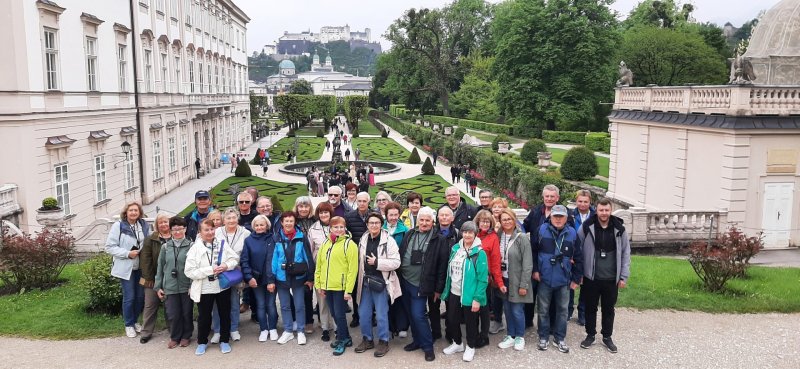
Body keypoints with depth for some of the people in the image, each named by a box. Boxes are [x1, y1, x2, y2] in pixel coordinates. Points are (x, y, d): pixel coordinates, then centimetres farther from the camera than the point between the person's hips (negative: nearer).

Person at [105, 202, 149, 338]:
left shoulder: (144, 225, 2)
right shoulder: (118, 226, -10)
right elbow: (110, 247, -10)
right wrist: (127, 253, -18)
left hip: (141, 267, 4)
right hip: (126, 267, -4)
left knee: (140, 296, 10)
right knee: (129, 297, 2)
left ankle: (135, 321, 30)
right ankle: (129, 325, 20)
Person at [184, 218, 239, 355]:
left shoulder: (221, 244, -1)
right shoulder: (195, 248, -10)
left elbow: (235, 258, 5)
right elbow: (189, 271, -15)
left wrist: (227, 265, -16)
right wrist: (210, 270, -21)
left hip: (223, 286, 3)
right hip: (204, 289, -2)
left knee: (225, 314, 12)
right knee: (204, 317, 11)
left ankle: (224, 341, 29)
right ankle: (202, 342, 31)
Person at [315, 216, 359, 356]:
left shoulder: (349, 244, -10)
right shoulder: (325, 244, 10)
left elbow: (353, 269, -14)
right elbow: (319, 265, 14)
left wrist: (348, 290, -17)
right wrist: (319, 285, 9)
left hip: (340, 287, -6)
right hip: (327, 286, 7)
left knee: (339, 314, 1)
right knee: (334, 314, 15)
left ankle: (341, 340, 18)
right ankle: (345, 338, 30)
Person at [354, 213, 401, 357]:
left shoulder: (388, 240, -11)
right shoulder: (363, 240, 7)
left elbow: (396, 263, -16)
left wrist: (377, 262, -19)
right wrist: (360, 278, 14)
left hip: (381, 282, -5)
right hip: (366, 282, 6)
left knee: (381, 315, 1)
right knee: (364, 313, 11)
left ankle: (383, 341, 17)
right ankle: (367, 339, 27)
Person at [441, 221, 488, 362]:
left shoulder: (479, 253, -15)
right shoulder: (455, 248, 3)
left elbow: (483, 279, -17)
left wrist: (477, 298, -19)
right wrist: (446, 289, 10)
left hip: (469, 295, -6)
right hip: (454, 293, 6)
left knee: (470, 322, 10)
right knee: (452, 319, 17)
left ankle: (470, 347, 32)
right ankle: (457, 343, 39)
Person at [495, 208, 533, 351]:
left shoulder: (521, 238, -12)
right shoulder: (499, 237, 4)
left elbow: (527, 264, -13)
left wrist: (524, 285, -15)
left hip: (517, 280, -5)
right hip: (504, 280, 5)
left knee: (517, 310, 1)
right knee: (507, 309, 12)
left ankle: (520, 337, 20)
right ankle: (510, 336, 26)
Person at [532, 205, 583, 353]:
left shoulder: (572, 233, -2)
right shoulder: (542, 230, -5)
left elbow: (578, 258, 3)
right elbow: (533, 251, 1)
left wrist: (576, 278, 2)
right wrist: (534, 270, -4)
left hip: (564, 280, 1)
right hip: (544, 278, -1)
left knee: (562, 310, 10)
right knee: (543, 310, 9)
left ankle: (559, 338, 23)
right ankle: (543, 337, 22)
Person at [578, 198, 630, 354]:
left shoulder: (619, 229, -3)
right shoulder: (587, 227, -8)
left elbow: (625, 253, 2)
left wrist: (624, 276, 0)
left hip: (611, 279, 1)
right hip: (591, 277, -1)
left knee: (609, 309, 14)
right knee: (591, 308, 12)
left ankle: (607, 337, 30)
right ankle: (590, 335, 29)